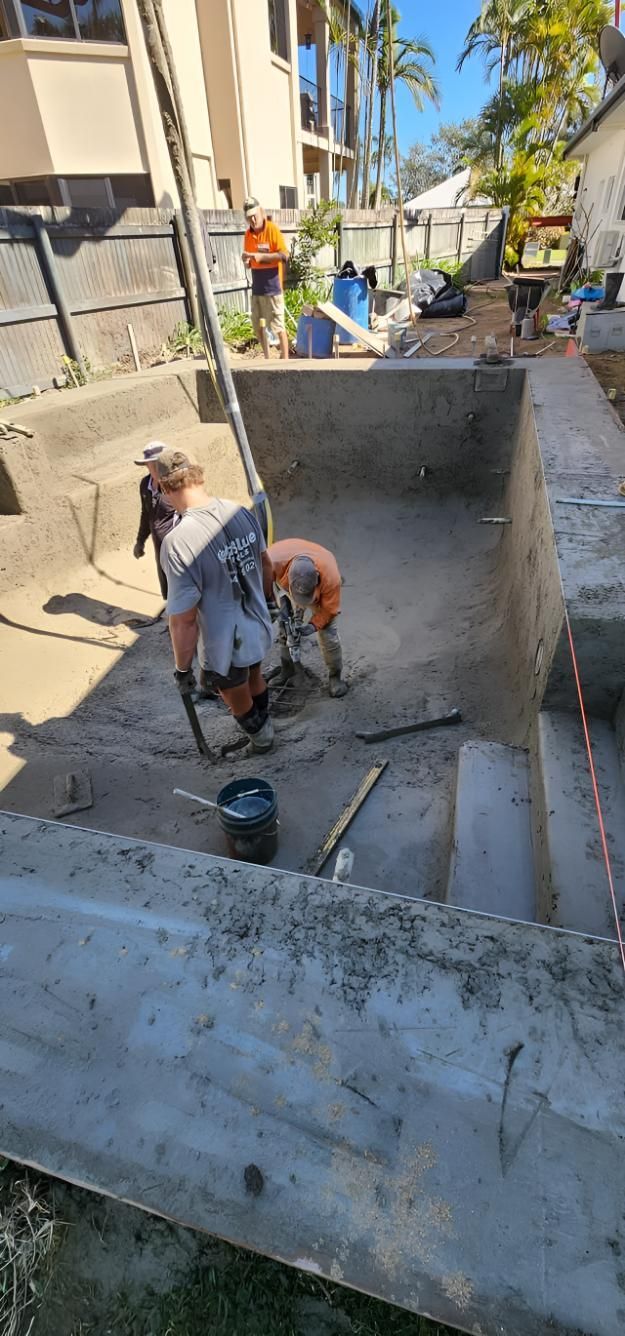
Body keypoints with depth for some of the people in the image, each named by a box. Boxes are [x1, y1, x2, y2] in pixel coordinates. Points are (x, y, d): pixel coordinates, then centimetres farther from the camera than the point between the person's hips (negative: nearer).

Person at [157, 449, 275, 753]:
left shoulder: (177, 542, -30)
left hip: (225, 648, -6)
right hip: (258, 629, 6)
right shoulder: (241, 512, -10)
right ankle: (263, 725, 62)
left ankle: (260, 736, 53)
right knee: (255, 679, 34)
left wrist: (182, 668, -10)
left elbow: (184, 621, -25)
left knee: (238, 702, 25)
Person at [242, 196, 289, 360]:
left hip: (272, 287, -7)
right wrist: (246, 260, -8)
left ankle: (285, 359, 0)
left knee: (277, 325, -6)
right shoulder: (248, 234, 10)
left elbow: (284, 255, -16)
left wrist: (262, 256, -22)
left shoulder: (273, 229, -8)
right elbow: (249, 264, 16)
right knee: (257, 327, 11)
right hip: (257, 287, 7)